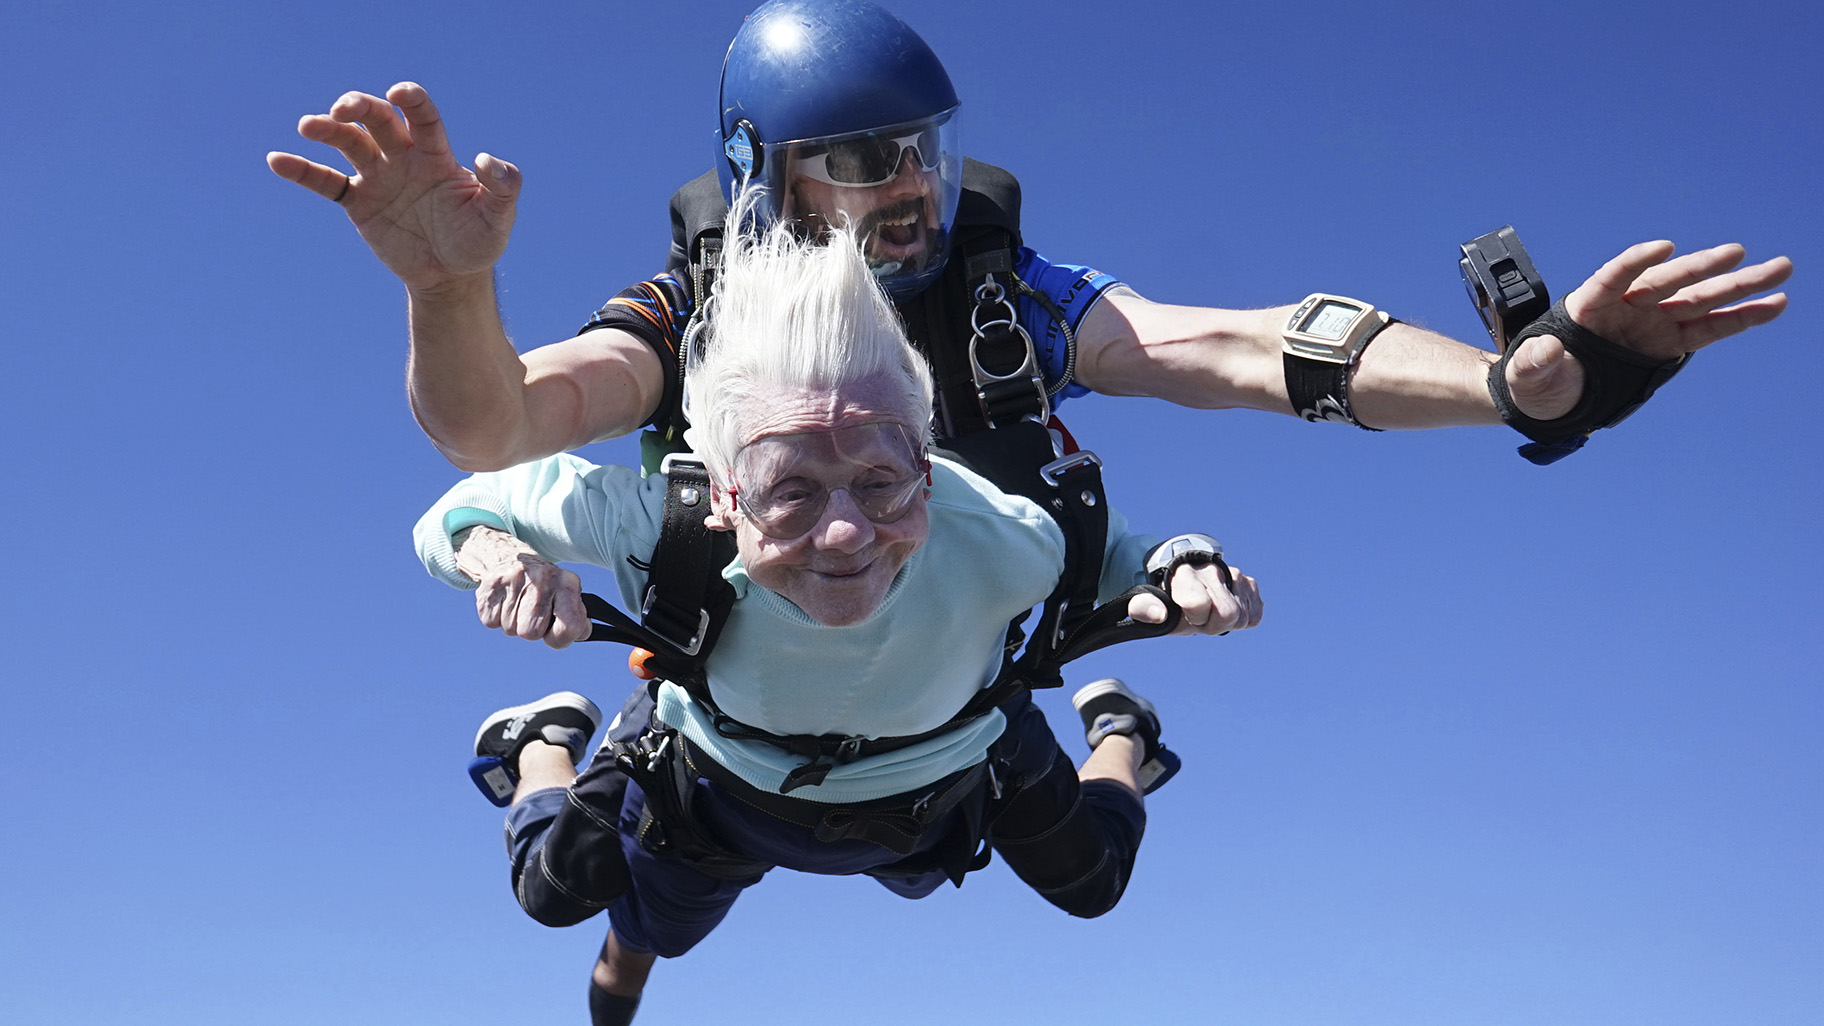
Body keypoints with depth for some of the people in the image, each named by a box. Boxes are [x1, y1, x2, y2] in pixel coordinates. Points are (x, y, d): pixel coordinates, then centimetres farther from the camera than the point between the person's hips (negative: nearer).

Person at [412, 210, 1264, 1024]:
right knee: (557, 893, 20)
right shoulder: (664, 523, -44)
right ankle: (546, 742, 53)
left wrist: (1182, 571, -45)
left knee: (1091, 886, 24)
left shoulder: (991, 537, -44)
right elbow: (468, 507, -28)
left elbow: (1110, 550, -21)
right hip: (721, 786, 0)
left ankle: (1118, 733, 57)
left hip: (940, 791, 1)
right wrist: (500, 556, -52)